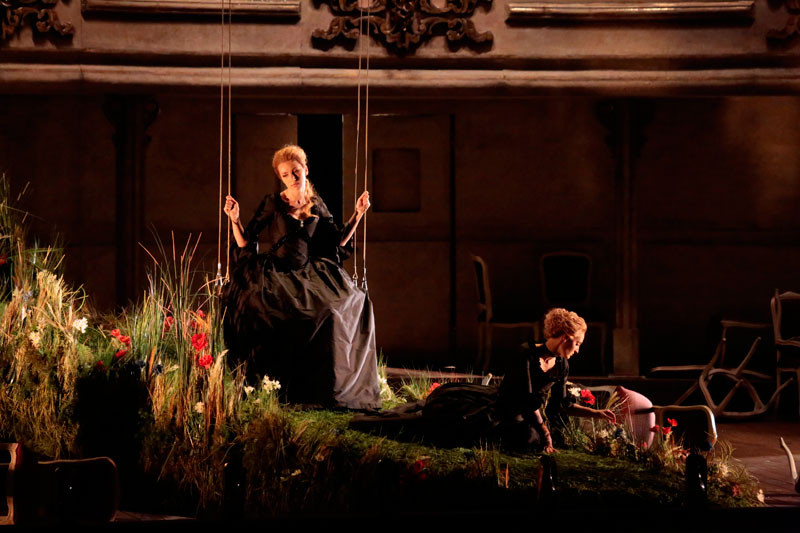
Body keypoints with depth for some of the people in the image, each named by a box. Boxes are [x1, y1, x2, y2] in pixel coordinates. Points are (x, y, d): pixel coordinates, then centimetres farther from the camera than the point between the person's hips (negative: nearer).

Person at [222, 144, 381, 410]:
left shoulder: (317, 206, 13)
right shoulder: (272, 204, 3)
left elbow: (339, 241, 13)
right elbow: (245, 243, 2)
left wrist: (358, 215, 9)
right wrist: (235, 220, -13)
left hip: (307, 276, 3)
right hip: (274, 276, -3)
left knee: (352, 301, -20)